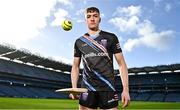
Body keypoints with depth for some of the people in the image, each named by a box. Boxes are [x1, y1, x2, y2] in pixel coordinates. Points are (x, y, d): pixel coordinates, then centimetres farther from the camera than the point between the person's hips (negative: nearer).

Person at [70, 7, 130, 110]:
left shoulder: (111, 38, 4)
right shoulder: (79, 42, 10)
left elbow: (121, 64, 3)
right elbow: (75, 66, 14)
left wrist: (126, 89, -5)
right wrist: (74, 88, 0)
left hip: (108, 88, -1)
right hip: (87, 88, 2)